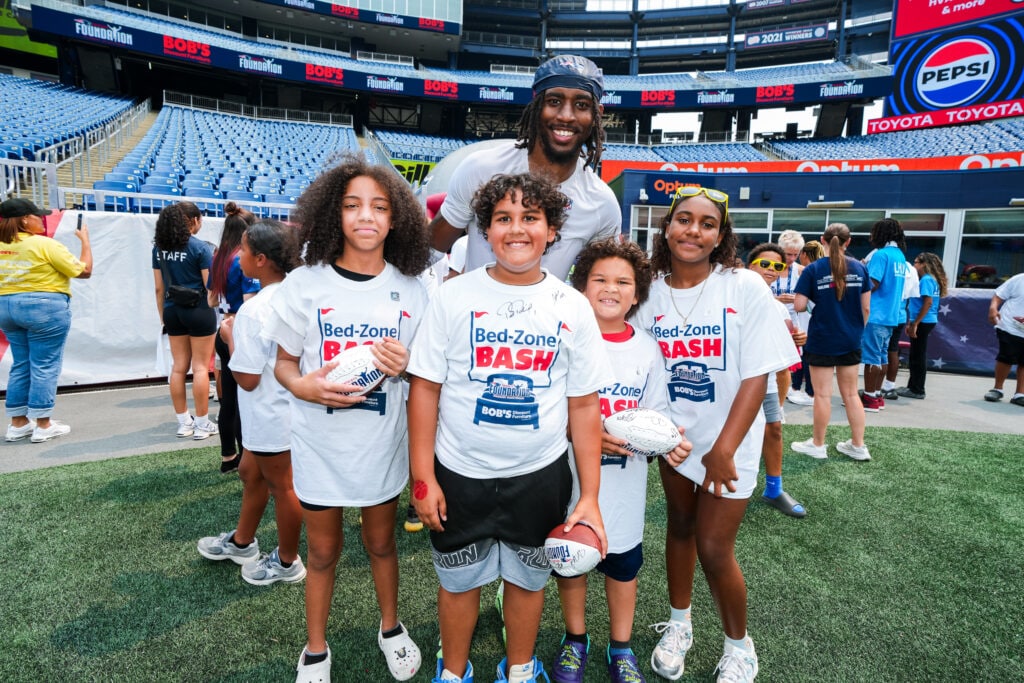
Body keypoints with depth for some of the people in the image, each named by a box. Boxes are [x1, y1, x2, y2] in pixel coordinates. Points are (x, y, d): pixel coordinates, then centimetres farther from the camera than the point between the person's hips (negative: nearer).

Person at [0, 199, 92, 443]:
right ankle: (43, 425, 4)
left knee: (20, 366, 15)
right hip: (44, 307, -7)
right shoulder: (45, 244, -13)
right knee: (44, 367, 0)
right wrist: (85, 241, 3)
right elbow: (84, 270, -8)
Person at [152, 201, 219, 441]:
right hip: (199, 311, -5)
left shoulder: (159, 247, 6)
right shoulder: (200, 247, -11)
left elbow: (159, 288, 9)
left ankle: (184, 423, 19)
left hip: (173, 311, 5)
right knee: (200, 368, 1)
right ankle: (202, 424, 6)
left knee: (179, 367, 11)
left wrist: (163, 316, 15)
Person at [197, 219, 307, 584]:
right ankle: (242, 542, 46)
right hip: (283, 409, 9)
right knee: (250, 472, 25)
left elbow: (247, 378, -23)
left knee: (281, 486, 9)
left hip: (270, 417, -9)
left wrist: (229, 336, -11)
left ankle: (287, 562, 30)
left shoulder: (252, 310, -26)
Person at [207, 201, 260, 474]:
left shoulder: (218, 258, 8)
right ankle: (245, 458, 13)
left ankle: (228, 457, 27)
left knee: (228, 399, 15)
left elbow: (211, 300, 18)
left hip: (224, 332, 8)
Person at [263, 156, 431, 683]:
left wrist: (404, 366, -18)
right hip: (321, 443, 0)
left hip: (383, 442, 1)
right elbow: (283, 362, 0)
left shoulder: (411, 290, -5)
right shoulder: (304, 284, -8)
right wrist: (303, 386, -22)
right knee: (323, 550, 17)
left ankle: (390, 627, 47)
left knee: (380, 542, 20)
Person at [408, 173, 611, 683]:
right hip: (460, 474, 0)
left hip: (541, 475, 1)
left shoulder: (573, 307, -3)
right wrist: (423, 477, -8)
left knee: (526, 579, 19)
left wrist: (590, 496, -1)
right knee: (459, 580, 17)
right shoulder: (454, 296, -8)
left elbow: (584, 406, 0)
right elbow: (424, 387, -5)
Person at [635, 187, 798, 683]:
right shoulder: (651, 293, -5)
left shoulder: (746, 288, -15)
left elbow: (756, 376, -16)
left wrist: (724, 449, -19)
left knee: (713, 548, 0)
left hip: (728, 442, -3)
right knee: (680, 527, 19)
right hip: (674, 436, 3)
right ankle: (678, 625, 42)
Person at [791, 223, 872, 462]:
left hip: (822, 341, -4)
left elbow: (799, 306, -13)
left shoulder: (813, 269, -10)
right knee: (851, 394, 13)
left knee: (822, 395, 4)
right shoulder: (859, 268, 0)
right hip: (851, 341, 4)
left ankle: (818, 445, 16)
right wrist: (858, 330, 17)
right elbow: (866, 308, 3)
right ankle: (858, 446, 20)